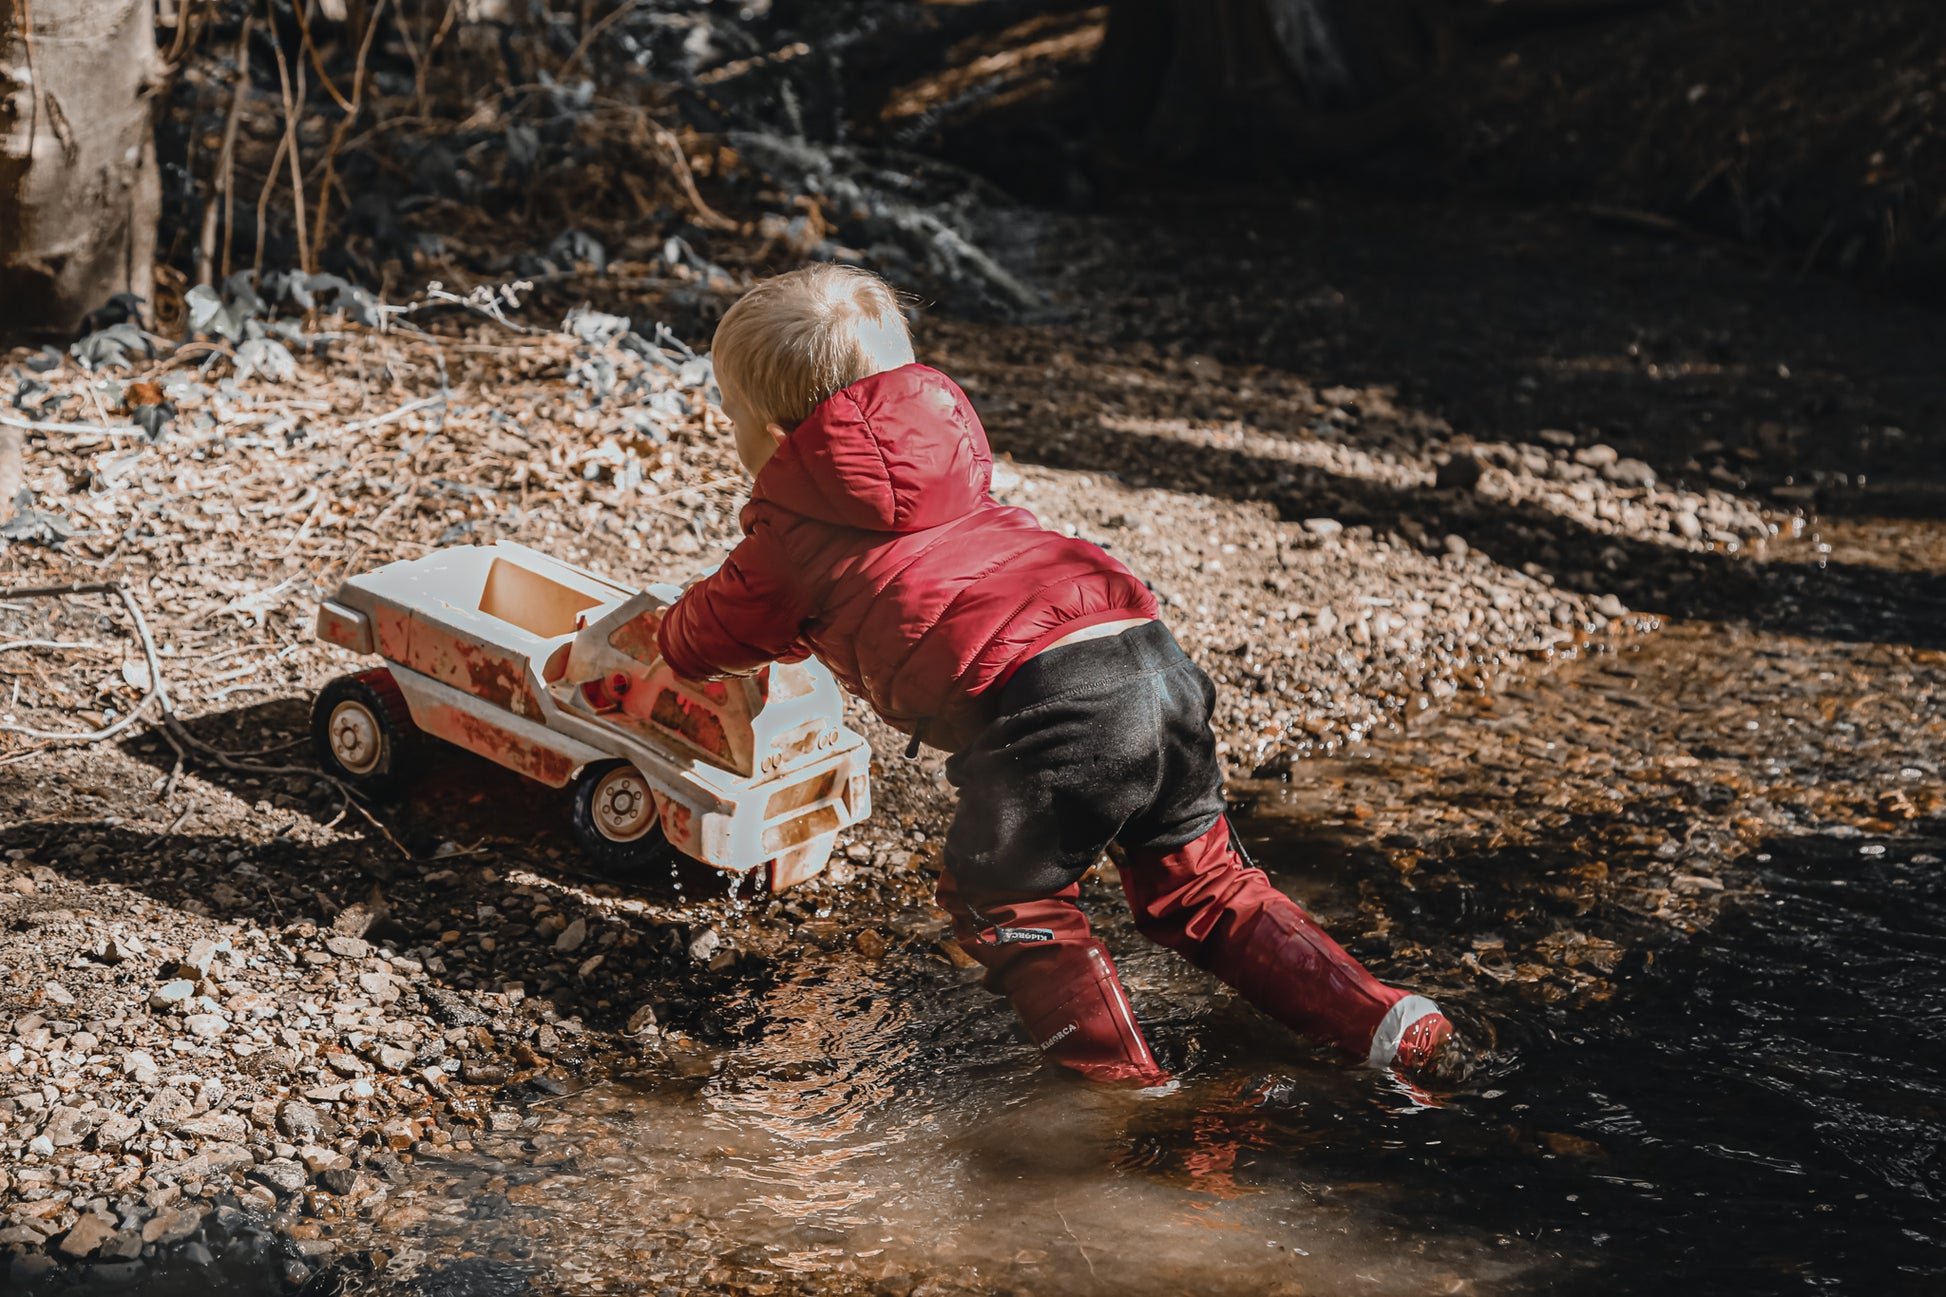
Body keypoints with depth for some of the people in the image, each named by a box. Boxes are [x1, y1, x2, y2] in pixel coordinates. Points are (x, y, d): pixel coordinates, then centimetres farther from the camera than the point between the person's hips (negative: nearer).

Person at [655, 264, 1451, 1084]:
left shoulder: (795, 528, 11)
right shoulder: (947, 454, 30)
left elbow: (709, 641, 25)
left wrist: (666, 628, 47)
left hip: (1046, 702, -8)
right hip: (1151, 649, 8)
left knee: (999, 899, 13)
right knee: (1198, 882, 22)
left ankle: (1119, 1072, 8)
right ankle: (1378, 1021, 17)